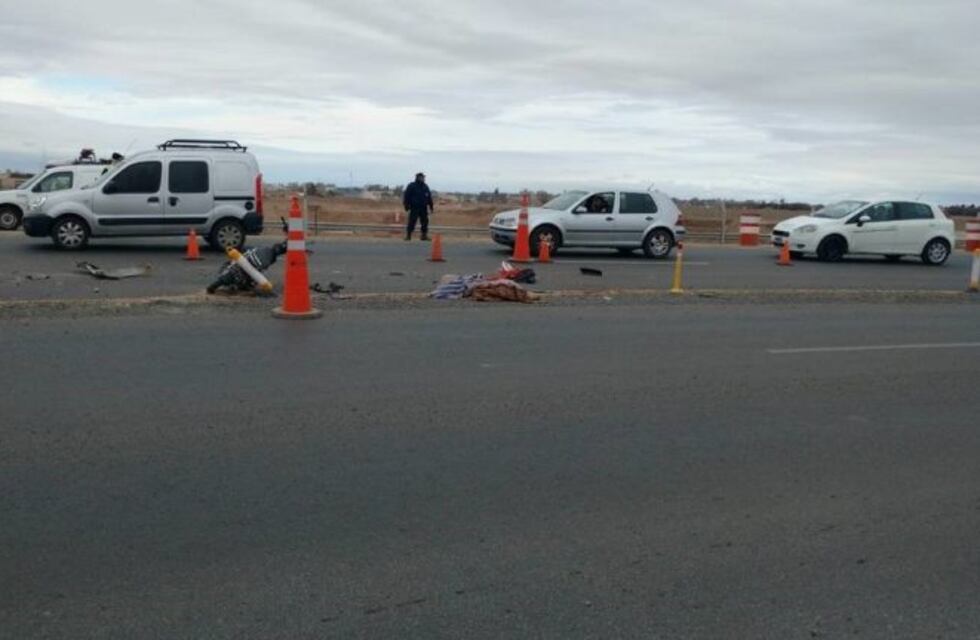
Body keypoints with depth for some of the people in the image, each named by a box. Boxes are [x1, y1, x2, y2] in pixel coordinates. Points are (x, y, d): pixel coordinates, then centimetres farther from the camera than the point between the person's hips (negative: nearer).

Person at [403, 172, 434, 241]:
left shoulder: (425, 187, 15)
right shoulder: (411, 186, -1)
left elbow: (429, 198, 19)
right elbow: (406, 196, -4)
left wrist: (431, 207, 16)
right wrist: (406, 206, -10)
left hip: (423, 208, 5)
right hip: (414, 208, -5)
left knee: (425, 221, 3)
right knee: (412, 222, -8)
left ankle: (424, 235, 10)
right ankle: (408, 235, -3)